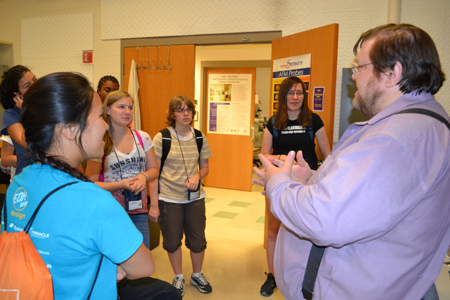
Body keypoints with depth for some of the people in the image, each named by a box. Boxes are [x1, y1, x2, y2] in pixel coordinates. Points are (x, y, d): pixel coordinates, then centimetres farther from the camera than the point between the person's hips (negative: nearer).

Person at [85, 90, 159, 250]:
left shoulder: (142, 137, 3)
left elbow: (154, 169, 11)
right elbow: (91, 183, -6)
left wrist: (144, 175, -11)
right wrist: (121, 184, -19)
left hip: (139, 212, 3)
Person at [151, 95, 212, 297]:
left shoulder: (199, 138, 3)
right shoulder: (161, 138, -8)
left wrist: (197, 176, -12)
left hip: (195, 197, 3)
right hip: (169, 198, -3)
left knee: (198, 240, 12)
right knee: (172, 240, 11)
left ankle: (197, 275, 37)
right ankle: (178, 277, 36)